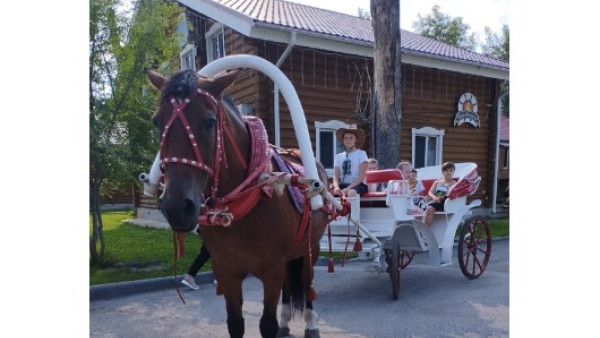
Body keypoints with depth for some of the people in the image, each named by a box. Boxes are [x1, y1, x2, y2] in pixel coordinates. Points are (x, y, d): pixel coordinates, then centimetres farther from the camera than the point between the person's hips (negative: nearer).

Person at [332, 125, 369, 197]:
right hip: (343, 185, 4)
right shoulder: (338, 156, 13)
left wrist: (347, 189, -20)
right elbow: (336, 177, 5)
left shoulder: (361, 154, 0)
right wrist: (337, 187, -18)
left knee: (351, 193, -37)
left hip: (358, 185, -4)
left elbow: (361, 177, -8)